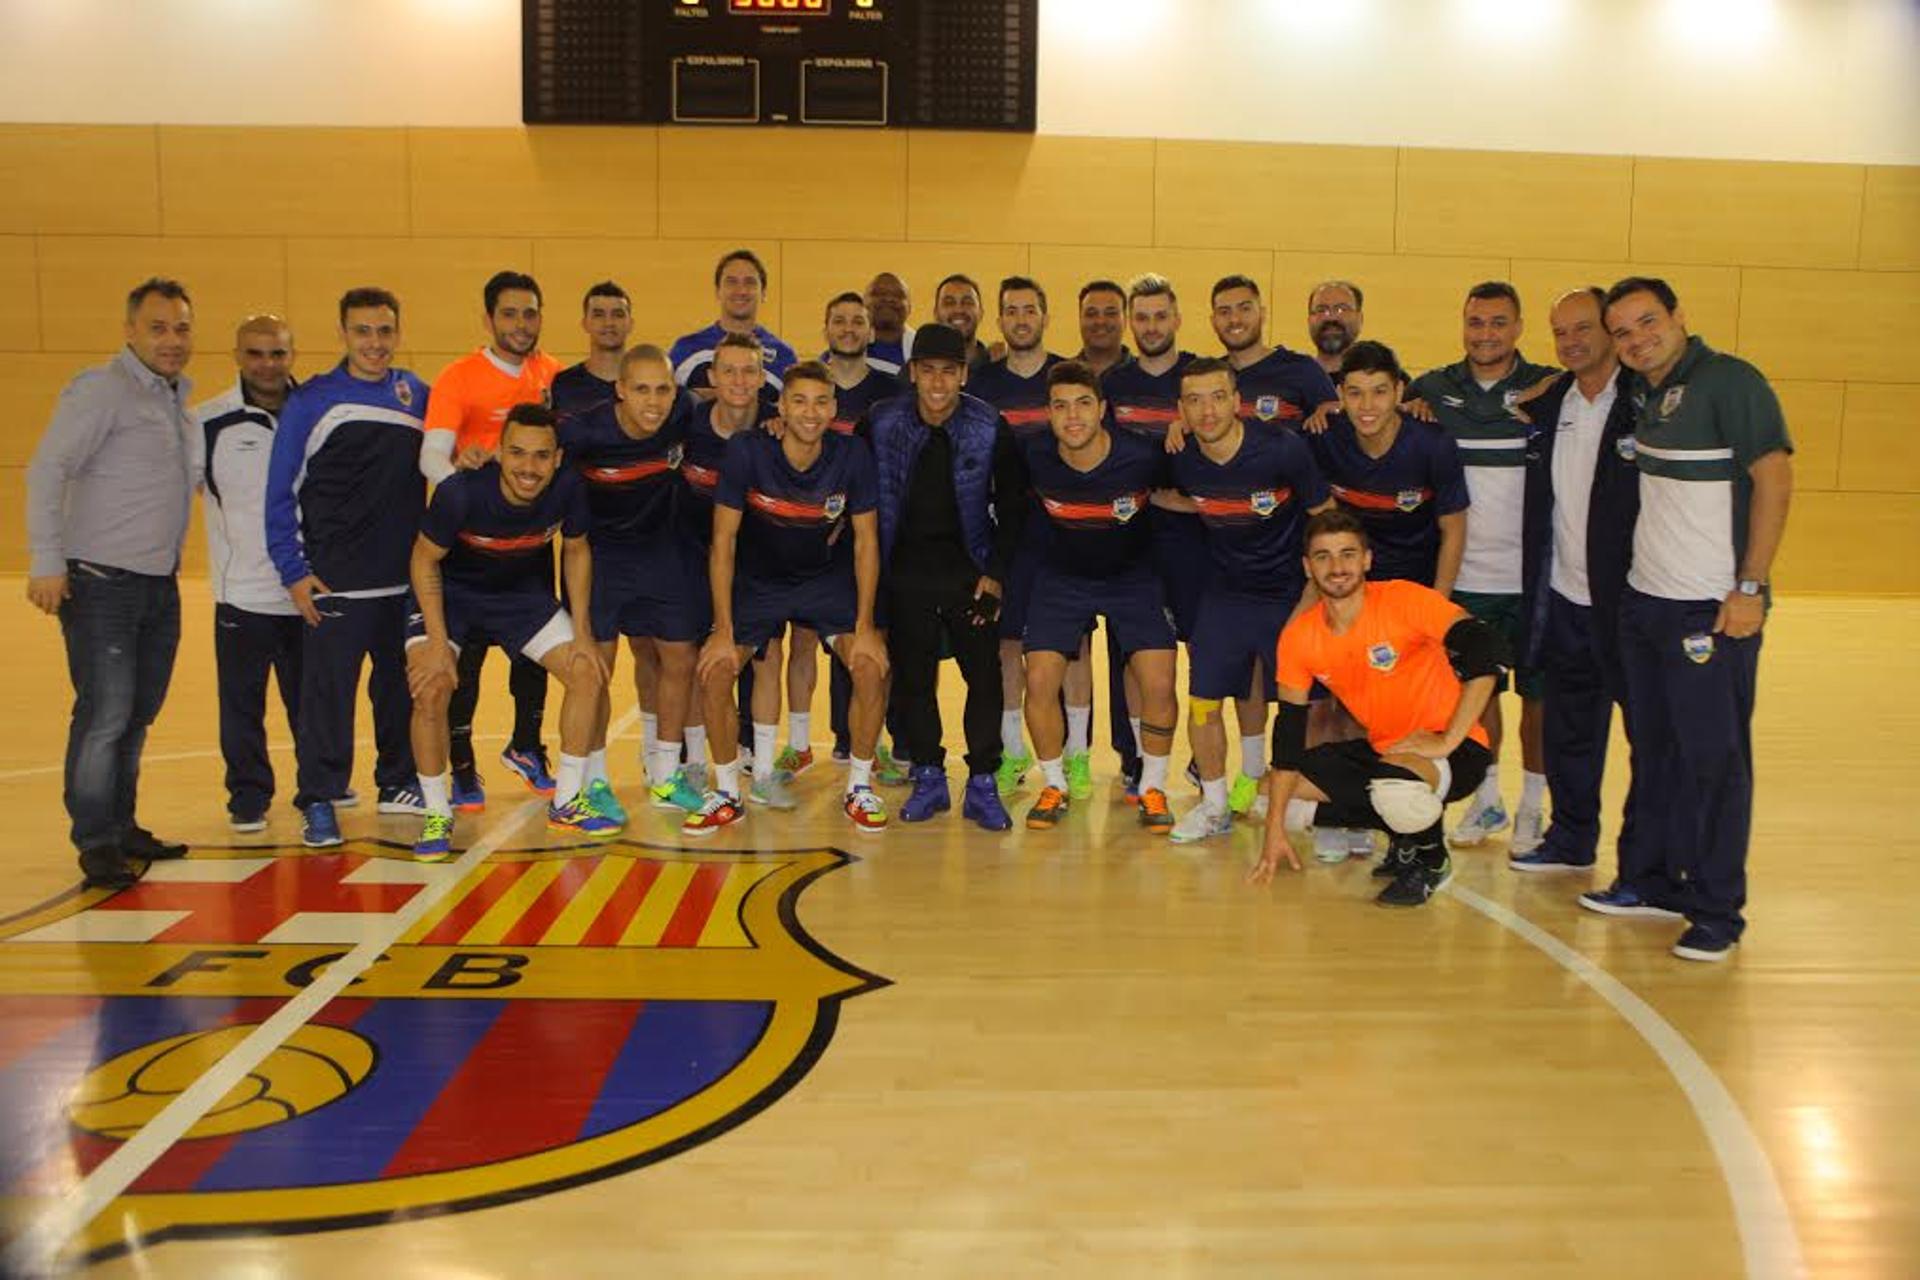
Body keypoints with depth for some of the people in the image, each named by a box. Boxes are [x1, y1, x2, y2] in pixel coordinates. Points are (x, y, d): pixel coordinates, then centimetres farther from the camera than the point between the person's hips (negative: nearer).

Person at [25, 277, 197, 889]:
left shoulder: (179, 398, 14)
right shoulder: (102, 390, -10)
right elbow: (46, 471, -16)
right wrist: (46, 562, -20)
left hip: (160, 585, 8)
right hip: (101, 584, -7)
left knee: (137, 715, 13)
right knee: (105, 714, -8)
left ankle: (121, 827, 23)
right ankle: (96, 844, 1)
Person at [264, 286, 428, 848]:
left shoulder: (417, 395, 8)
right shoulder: (312, 401, -3)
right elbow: (281, 492, -2)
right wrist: (293, 571, -7)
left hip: (407, 579, 4)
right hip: (336, 584, -4)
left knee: (403, 685, 13)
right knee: (327, 690, -3)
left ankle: (400, 783, 27)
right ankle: (318, 801, 7)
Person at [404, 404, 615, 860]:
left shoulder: (568, 487, -23)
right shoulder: (461, 492, -33)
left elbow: (576, 550, -4)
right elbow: (425, 560, -17)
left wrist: (581, 632, -6)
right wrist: (437, 642, -21)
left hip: (523, 592, 4)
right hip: (449, 592, -3)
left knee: (587, 673, -6)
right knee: (430, 690, -23)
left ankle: (567, 803, 10)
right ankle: (437, 816, -3)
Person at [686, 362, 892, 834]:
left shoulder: (852, 454, -18)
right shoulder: (747, 450, -22)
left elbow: (866, 540, -9)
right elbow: (724, 540, -16)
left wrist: (865, 626, -14)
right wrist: (723, 631, -19)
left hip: (827, 579, 0)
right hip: (758, 580, 0)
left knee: (872, 667, -18)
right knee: (715, 671, -15)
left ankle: (859, 789, 3)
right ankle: (727, 795, 5)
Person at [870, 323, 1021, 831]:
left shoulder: (990, 428, -8)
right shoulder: (882, 422, -5)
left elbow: (1010, 504, 0)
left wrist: (994, 573, -6)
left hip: (969, 568, -1)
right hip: (905, 567, 1)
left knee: (985, 674, -3)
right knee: (911, 675, 5)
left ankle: (982, 785, 8)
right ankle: (928, 777, 19)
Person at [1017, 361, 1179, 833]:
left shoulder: (1144, 457, -24)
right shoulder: (1034, 461, -19)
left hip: (1132, 575, -1)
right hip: (1061, 576, 1)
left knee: (1158, 684, -11)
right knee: (1040, 680, -10)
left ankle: (1153, 788, 12)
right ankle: (1054, 785, 13)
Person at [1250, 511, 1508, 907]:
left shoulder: (1403, 600, -18)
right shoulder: (1298, 637, -3)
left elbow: (1488, 649, -27)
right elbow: (1289, 726, 2)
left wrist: (1446, 742, -28)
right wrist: (1275, 830, -1)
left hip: (1456, 749, -7)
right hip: (1382, 750, 7)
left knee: (1394, 784, -38)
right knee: (1286, 788, -6)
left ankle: (1431, 859, -3)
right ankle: (1405, 839, 9)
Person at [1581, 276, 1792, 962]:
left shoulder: (1729, 380, -11)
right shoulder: (1643, 393, 11)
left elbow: (1774, 477, -15)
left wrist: (1749, 587, -18)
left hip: (1713, 609, -8)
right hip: (1644, 598, 8)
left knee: (1714, 758, -1)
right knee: (1656, 749, 14)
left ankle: (1717, 911, 9)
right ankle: (1652, 881, 26)